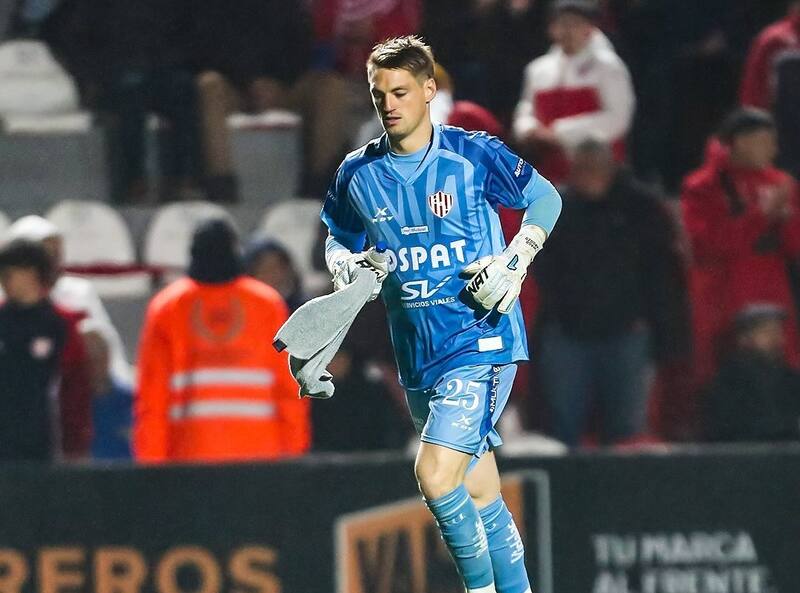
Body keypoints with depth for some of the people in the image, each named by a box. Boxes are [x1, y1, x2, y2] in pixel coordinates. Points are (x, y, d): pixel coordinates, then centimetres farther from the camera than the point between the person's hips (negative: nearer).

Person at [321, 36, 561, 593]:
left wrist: (514, 262, -9)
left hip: (481, 339, -5)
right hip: (417, 354, 5)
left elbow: (545, 198, 4)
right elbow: (339, 240, 19)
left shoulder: (472, 154, -8)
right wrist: (346, 264, -4)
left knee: (436, 474, -20)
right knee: (479, 494, 11)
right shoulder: (358, 174, 4)